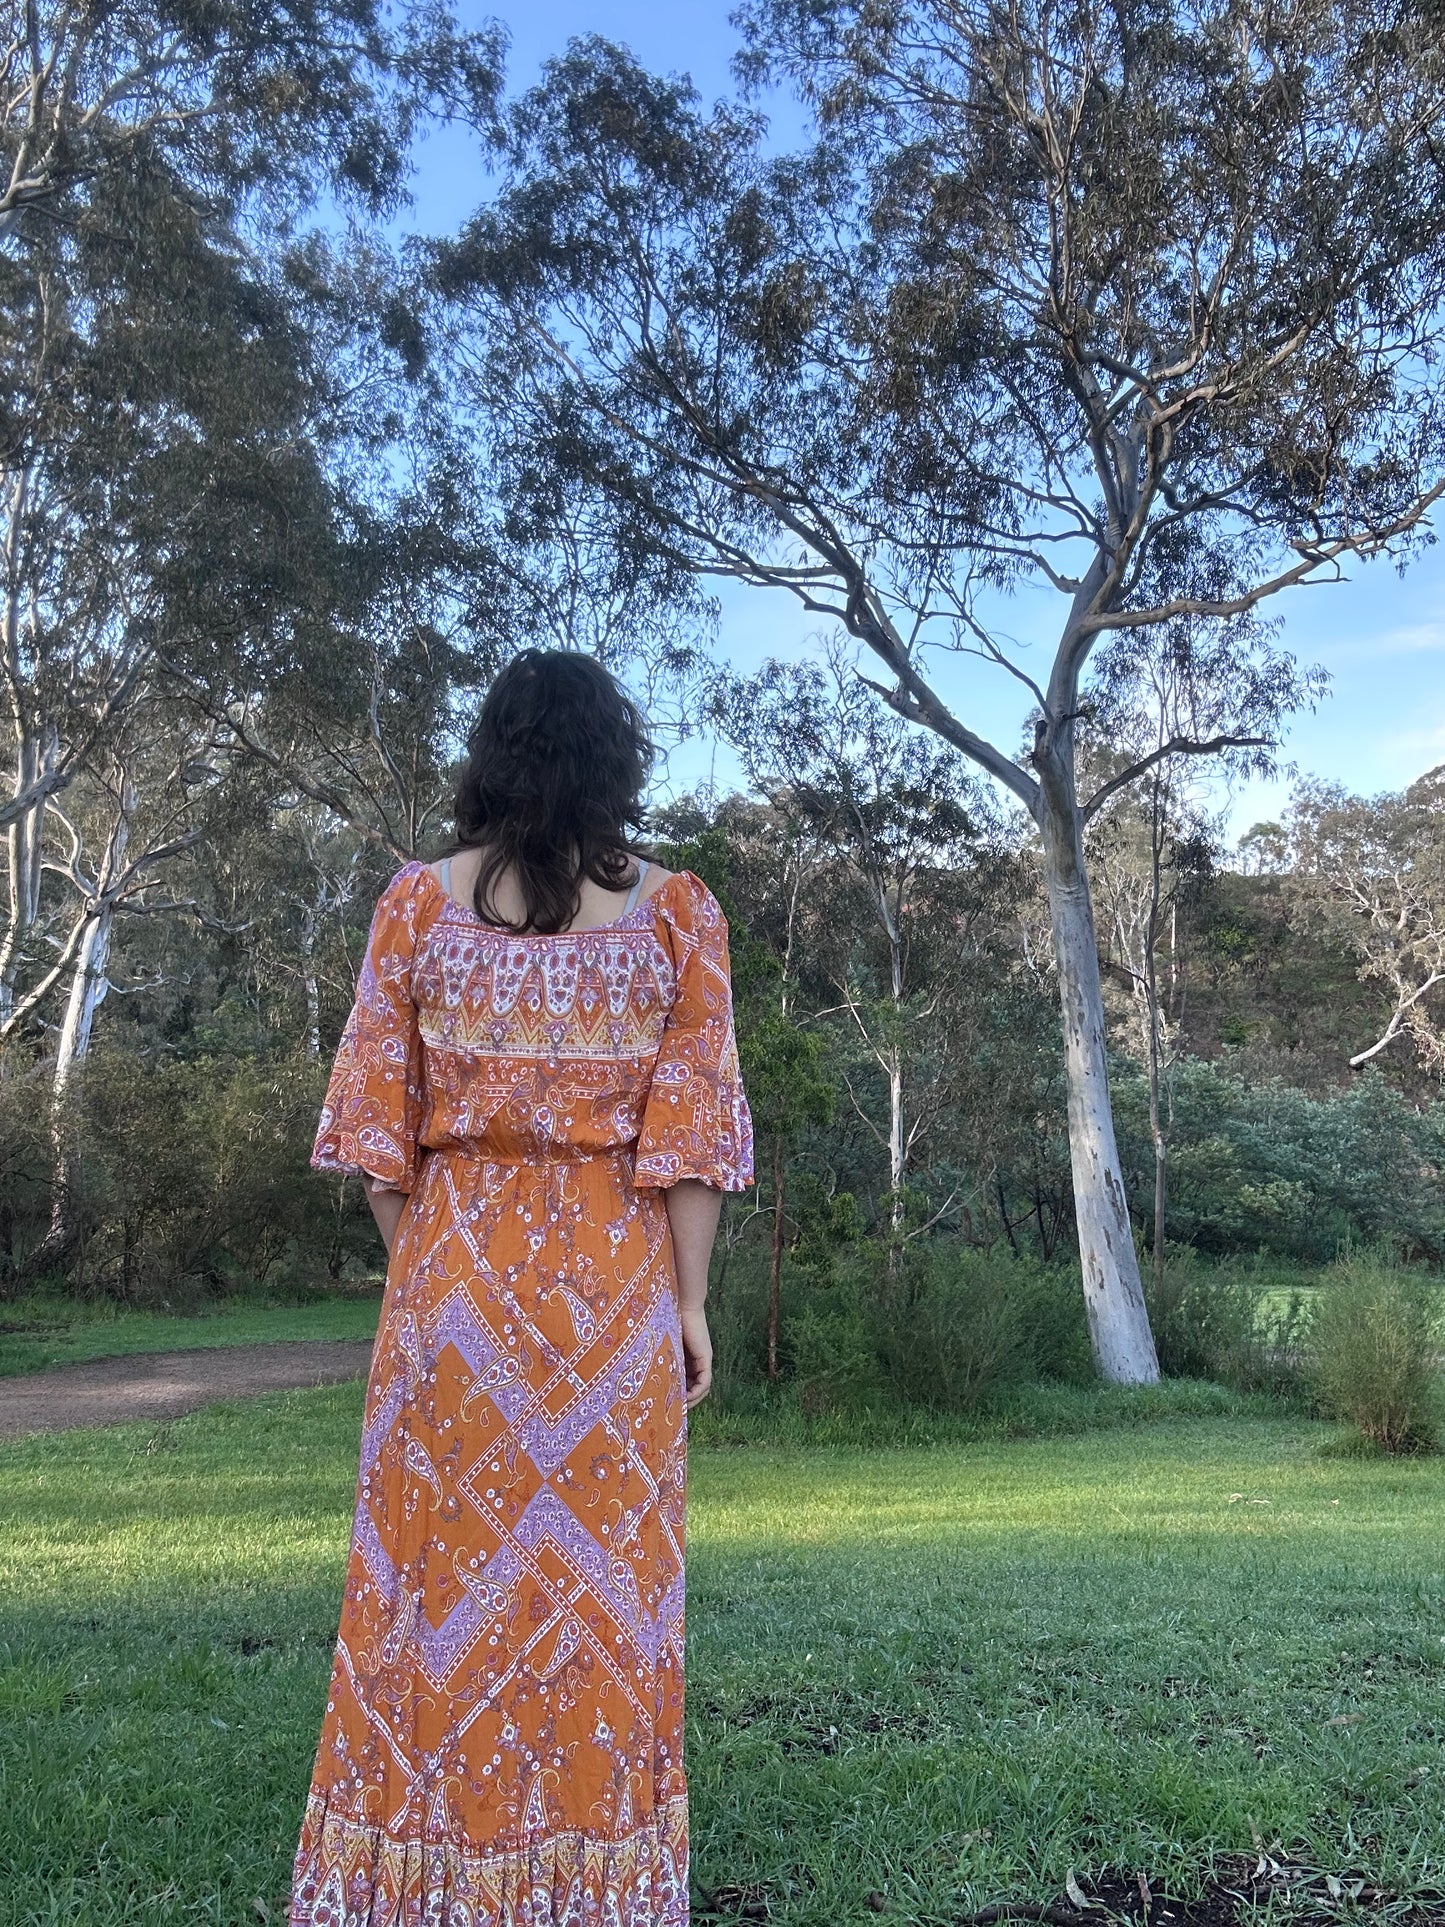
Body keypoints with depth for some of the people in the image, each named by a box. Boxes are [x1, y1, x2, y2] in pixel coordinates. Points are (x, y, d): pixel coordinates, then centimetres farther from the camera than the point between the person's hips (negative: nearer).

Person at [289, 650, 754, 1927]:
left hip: (455, 1271, 1)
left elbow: (378, 1118, 0)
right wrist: (691, 1298, 1)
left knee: (443, 1564, 12)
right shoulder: (675, 912, -3)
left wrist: (420, 1268, 10)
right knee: (602, 1569, 11)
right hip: (613, 1278, 0)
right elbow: (690, 1125, -6)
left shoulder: (418, 900, 0)